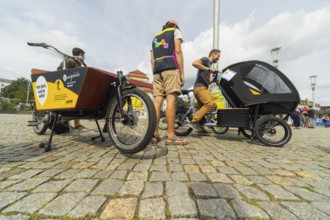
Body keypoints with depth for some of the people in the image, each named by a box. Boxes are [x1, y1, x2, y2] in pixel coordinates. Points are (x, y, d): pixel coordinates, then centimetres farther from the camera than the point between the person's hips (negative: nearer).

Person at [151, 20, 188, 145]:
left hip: (157, 71, 6)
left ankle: (154, 134, -6)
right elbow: (178, 51, -1)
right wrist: (182, 73, -5)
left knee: (157, 101, -4)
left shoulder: (155, 37, 33)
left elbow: (152, 60, 22)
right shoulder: (175, 31, 17)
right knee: (171, 100, -15)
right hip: (171, 68, -6)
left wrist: (155, 74, 19)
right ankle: (170, 136, -18)